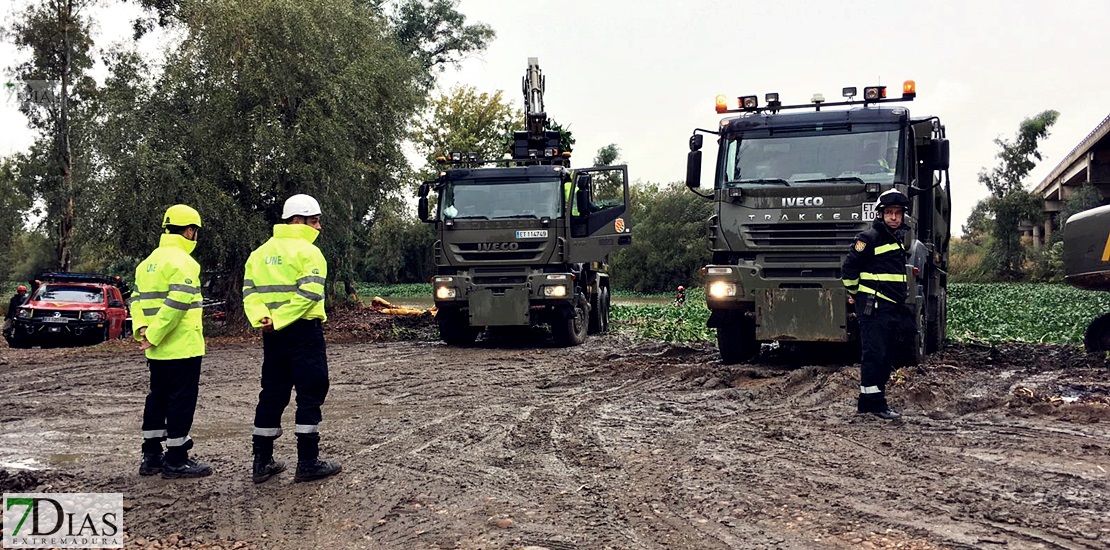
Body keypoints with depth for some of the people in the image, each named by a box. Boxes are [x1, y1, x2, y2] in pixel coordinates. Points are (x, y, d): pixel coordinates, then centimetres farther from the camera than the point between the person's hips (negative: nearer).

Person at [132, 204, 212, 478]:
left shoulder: (148, 262, 16)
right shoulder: (182, 262, -13)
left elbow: (138, 299, 12)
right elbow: (177, 303, -23)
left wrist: (142, 329, 0)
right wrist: (154, 336, -19)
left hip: (157, 350, 9)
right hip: (182, 347, -9)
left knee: (158, 398, 16)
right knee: (181, 401, -2)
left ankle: (151, 456, 23)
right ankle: (176, 461, 3)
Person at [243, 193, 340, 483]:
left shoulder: (260, 252, 13)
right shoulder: (308, 251, -9)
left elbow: (250, 291, 3)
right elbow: (308, 294, -21)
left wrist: (261, 318, -9)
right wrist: (279, 320, -18)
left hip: (273, 335, 7)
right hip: (304, 331, -7)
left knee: (272, 395, 13)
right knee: (310, 395, 0)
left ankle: (262, 461, 18)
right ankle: (308, 463, 2)